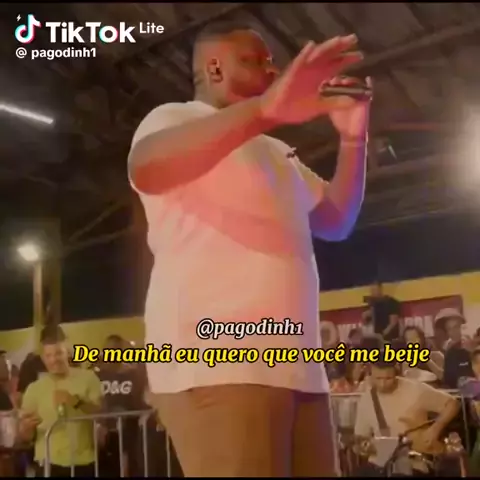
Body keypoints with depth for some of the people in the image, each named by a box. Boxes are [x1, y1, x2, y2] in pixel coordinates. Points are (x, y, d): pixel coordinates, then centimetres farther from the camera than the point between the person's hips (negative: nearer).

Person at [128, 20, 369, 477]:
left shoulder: (275, 150, 26)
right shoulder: (173, 118, 3)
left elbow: (337, 220, 25)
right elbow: (147, 170, -21)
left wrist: (353, 138, 11)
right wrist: (265, 109, -34)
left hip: (296, 363, 8)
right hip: (214, 362, -7)